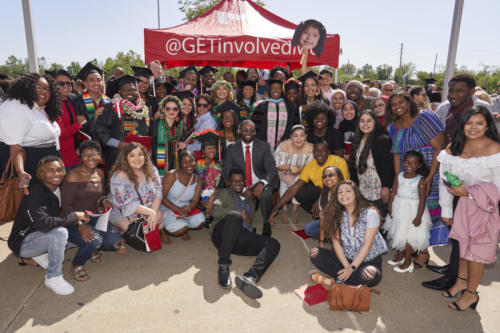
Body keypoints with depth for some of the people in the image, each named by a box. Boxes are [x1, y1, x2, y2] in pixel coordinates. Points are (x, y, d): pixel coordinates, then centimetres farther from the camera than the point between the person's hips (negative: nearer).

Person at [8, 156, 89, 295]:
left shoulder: (58, 189, 0)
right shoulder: (35, 192, -23)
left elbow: (63, 214, 8)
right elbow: (43, 223, -35)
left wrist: (79, 223, -11)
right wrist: (74, 216, -27)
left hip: (44, 236, 8)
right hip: (23, 241, -8)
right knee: (60, 232, -32)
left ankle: (41, 256, 10)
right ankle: (53, 278, -18)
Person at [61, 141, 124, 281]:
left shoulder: (100, 173, 8)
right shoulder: (73, 176, -13)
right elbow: (65, 205, -16)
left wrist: (104, 201, -6)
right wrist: (80, 225, -30)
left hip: (95, 218, 6)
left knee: (116, 242, -18)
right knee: (94, 240, -34)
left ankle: (93, 249, 17)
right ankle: (76, 265, -1)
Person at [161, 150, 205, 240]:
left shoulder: (198, 179, -1)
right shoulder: (171, 175, -15)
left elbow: (195, 200, -4)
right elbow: (162, 197, -17)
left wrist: (187, 210, -28)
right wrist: (179, 209, -26)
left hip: (186, 209, 4)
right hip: (168, 209, -4)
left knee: (200, 221, -23)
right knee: (178, 229, -28)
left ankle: (183, 229, 10)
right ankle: (163, 228, 8)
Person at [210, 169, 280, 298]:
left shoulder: (250, 202, 34)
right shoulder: (225, 193, 20)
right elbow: (216, 211, 1)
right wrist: (241, 214, -3)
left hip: (243, 237, 4)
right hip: (223, 235, -4)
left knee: (273, 244, -22)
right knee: (234, 216, -37)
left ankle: (250, 277, -47)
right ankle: (223, 266, -33)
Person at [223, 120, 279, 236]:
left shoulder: (264, 146, 0)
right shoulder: (232, 149, 2)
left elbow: (271, 170, -5)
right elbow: (227, 174, -1)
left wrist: (262, 183, -27)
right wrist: (243, 189, -16)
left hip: (259, 183, -1)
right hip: (241, 186, 1)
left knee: (266, 194, -33)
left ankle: (267, 224, -8)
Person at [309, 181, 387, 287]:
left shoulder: (370, 213, -12)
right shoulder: (337, 215, -1)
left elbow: (367, 245, -15)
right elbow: (336, 242, -6)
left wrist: (352, 267, -21)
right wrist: (347, 266, -18)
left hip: (369, 261, -3)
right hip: (345, 258, 3)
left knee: (370, 275, -38)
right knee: (315, 253, -17)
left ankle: (334, 280, -19)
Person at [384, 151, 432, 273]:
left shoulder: (420, 180, -13)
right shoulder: (399, 176, 0)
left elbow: (422, 199, -14)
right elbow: (393, 193, 4)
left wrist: (419, 216, -16)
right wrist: (390, 207, -1)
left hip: (412, 209, -5)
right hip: (399, 209, 5)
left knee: (409, 237, 4)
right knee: (399, 234, 17)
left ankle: (408, 262, 19)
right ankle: (400, 257, 36)